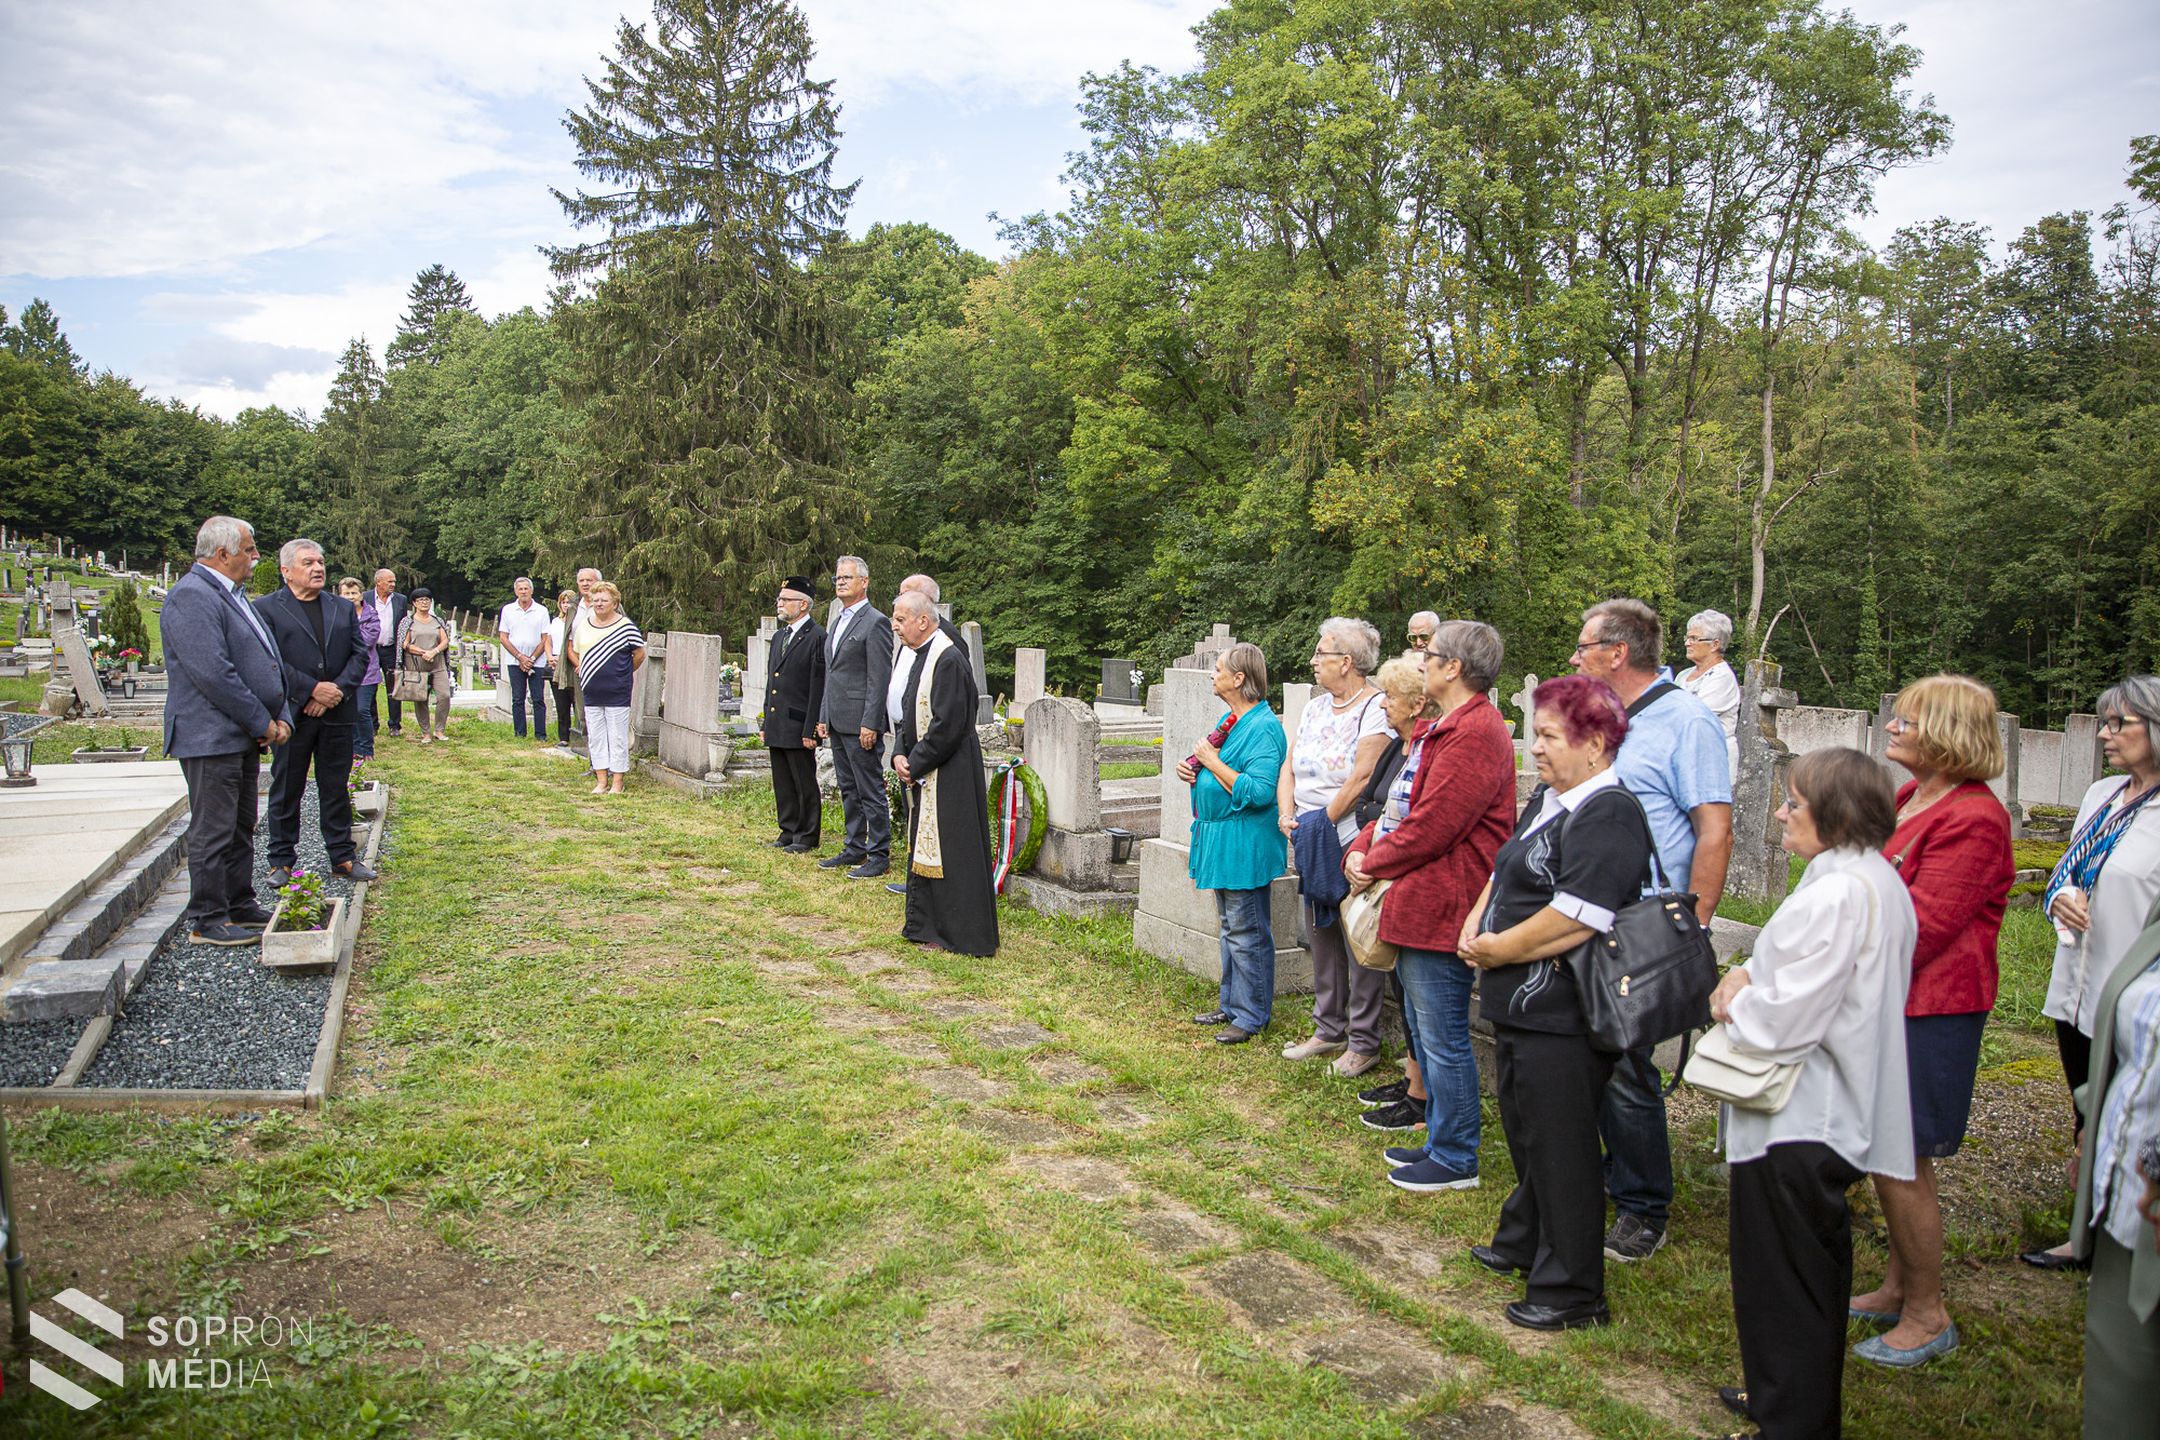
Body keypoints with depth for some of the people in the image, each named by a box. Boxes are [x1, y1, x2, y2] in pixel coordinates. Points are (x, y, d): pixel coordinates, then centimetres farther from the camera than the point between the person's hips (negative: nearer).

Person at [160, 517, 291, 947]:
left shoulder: (232, 595, 17)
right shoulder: (191, 596, -15)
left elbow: (267, 661, 19)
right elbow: (213, 673, -22)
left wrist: (281, 717, 7)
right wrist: (262, 722, -15)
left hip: (244, 737, 10)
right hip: (211, 738, -10)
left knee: (241, 828, 16)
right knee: (213, 831, -3)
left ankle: (240, 906, 25)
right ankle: (207, 922, 5)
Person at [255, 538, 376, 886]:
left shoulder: (342, 609, 12)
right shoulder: (266, 608, -1)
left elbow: (360, 653, 6)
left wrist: (339, 689, -9)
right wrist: (312, 689, -16)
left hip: (337, 714, 4)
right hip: (291, 715, -3)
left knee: (337, 789, 10)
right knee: (286, 790, 6)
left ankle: (343, 856, 19)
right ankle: (281, 860, 17)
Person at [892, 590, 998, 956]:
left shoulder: (948, 660, -19)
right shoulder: (919, 657, 12)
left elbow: (947, 725, -23)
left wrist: (915, 764, -15)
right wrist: (900, 755, 2)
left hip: (950, 774, -10)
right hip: (923, 774, 10)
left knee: (948, 851, -3)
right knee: (923, 847, 16)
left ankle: (957, 934, 7)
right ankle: (925, 925, 28)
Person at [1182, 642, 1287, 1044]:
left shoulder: (1263, 728, -19)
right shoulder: (1228, 719, 12)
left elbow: (1258, 791, -28)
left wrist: (1213, 762, -21)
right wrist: (1190, 767, 3)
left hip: (1245, 843, -10)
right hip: (1220, 837, 10)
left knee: (1246, 932, -1)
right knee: (1230, 927, 19)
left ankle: (1251, 1016, 9)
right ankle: (1231, 1004, 30)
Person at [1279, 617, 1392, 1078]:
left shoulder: (1376, 708, -13)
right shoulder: (1315, 707, 13)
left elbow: (1361, 779, -20)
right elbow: (1290, 767, 12)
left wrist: (1321, 823, -15)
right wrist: (1287, 815, -3)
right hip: (1312, 848, 8)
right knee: (1322, 936, 15)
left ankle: (1364, 1042, 12)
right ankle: (1328, 1030, 28)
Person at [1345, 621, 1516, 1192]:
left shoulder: (1476, 732, -19)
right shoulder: (1437, 729, 16)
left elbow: (1430, 827, -23)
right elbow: (1401, 806, 17)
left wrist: (1375, 864, -9)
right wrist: (1361, 850, 1)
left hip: (1440, 909, -11)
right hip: (1416, 904, 11)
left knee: (1443, 1039, 1)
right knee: (1423, 1031, 20)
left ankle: (1455, 1161, 14)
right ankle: (1439, 1140, 33)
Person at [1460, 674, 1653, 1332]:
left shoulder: (1608, 814, -19)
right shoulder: (1548, 798, 13)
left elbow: (1577, 918, -27)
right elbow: (1505, 873, 21)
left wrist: (1500, 950, -15)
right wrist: (1475, 925, 3)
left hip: (1561, 1015, -10)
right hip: (1522, 1004, 10)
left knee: (1559, 1148, 2)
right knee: (1526, 1134, 23)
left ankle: (1571, 1291, 17)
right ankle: (1524, 1242, 42)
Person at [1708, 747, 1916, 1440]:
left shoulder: (1835, 894, -26)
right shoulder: (1877, 879, 8)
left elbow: (1787, 1018, -27)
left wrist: (1733, 1009, -7)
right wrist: (1751, 974, 0)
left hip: (1798, 1120, -11)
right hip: (1832, 1110, 11)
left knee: (1782, 1273, 4)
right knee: (1814, 1265, 23)